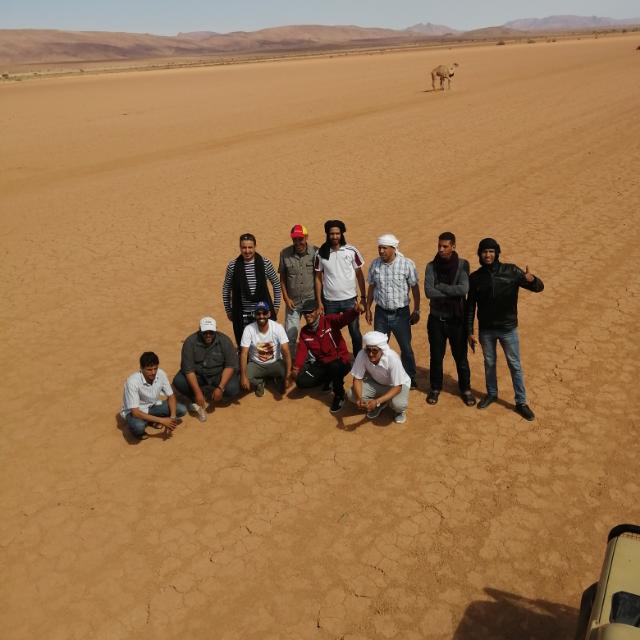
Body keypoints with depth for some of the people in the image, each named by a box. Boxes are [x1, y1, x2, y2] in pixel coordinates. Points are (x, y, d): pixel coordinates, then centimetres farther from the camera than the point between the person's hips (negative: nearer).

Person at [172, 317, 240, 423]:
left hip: (219, 375, 0)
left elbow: (230, 365, -18)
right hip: (197, 375, 0)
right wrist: (197, 393, -31)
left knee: (232, 389, -27)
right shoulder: (190, 342, -18)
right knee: (178, 382, -27)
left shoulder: (224, 340, -17)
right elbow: (188, 368, -21)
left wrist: (220, 388, -30)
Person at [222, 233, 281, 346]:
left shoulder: (265, 263, -4)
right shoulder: (233, 266, -3)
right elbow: (226, 289, 8)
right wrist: (228, 310, 9)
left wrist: (276, 306, 8)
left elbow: (276, 284, 7)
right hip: (241, 315, 0)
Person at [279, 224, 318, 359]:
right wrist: (286, 298, -1)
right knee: (290, 335, 5)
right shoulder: (285, 253, -3)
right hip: (293, 301, 1)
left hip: (312, 299, -1)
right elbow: (282, 278, 5)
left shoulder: (315, 252, -7)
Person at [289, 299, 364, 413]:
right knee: (301, 382, -14)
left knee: (335, 366, -42)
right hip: (321, 364, 6)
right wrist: (296, 367, -18)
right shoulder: (304, 331, 5)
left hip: (340, 362, -6)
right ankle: (328, 379, 16)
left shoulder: (330, 320, -13)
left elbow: (344, 318, -33)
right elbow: (302, 349, -1)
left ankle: (339, 396, -12)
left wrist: (355, 311, -57)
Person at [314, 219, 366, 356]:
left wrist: (363, 297, 1)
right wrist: (319, 302, 0)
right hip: (329, 301, 1)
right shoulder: (321, 253, -2)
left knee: (355, 333, 6)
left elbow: (359, 274, 3)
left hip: (350, 299, 0)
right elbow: (318, 278, 3)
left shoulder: (351, 251, -3)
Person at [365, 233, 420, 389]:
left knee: (406, 347, 8)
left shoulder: (407, 264, -12)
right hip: (381, 313, 3)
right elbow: (371, 288, 8)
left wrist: (416, 310, -2)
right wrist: (368, 309, 10)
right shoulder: (375, 264, -2)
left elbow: (415, 288, -4)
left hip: (401, 313, -3)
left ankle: (410, 377, 26)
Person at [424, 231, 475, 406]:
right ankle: (435, 388, 31)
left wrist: (439, 287, -17)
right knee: (436, 357, 13)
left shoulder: (462, 265, -8)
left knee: (461, 357, 11)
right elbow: (428, 291, -17)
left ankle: (465, 389, 28)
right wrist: (453, 295, -19)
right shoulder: (431, 266, -5)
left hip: (456, 319, -1)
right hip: (436, 319, 1)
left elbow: (464, 289, -22)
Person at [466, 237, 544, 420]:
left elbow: (539, 287, -9)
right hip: (486, 330, 2)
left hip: (508, 328, -1)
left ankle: (521, 402, 16)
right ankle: (491, 394, 36)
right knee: (489, 363, 16)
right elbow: (470, 306, 2)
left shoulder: (511, 271, -8)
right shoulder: (475, 277, -3)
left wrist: (532, 279, -33)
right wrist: (470, 332, 0)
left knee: (515, 365, 5)